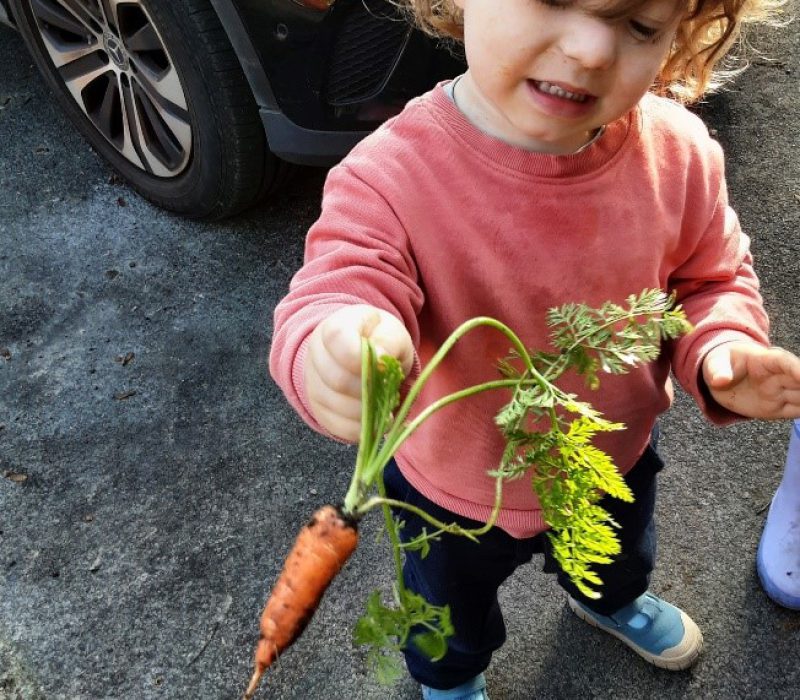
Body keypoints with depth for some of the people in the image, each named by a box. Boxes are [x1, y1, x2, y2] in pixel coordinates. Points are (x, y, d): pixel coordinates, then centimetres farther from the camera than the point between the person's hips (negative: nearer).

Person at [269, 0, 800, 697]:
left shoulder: (678, 153, -22)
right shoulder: (390, 177, -35)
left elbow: (710, 279, -6)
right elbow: (330, 300, -41)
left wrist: (721, 350, -27)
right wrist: (338, 354, -65)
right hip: (456, 489, -2)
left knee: (620, 561, 40)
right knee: (450, 620, 31)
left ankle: (611, 600, 81)